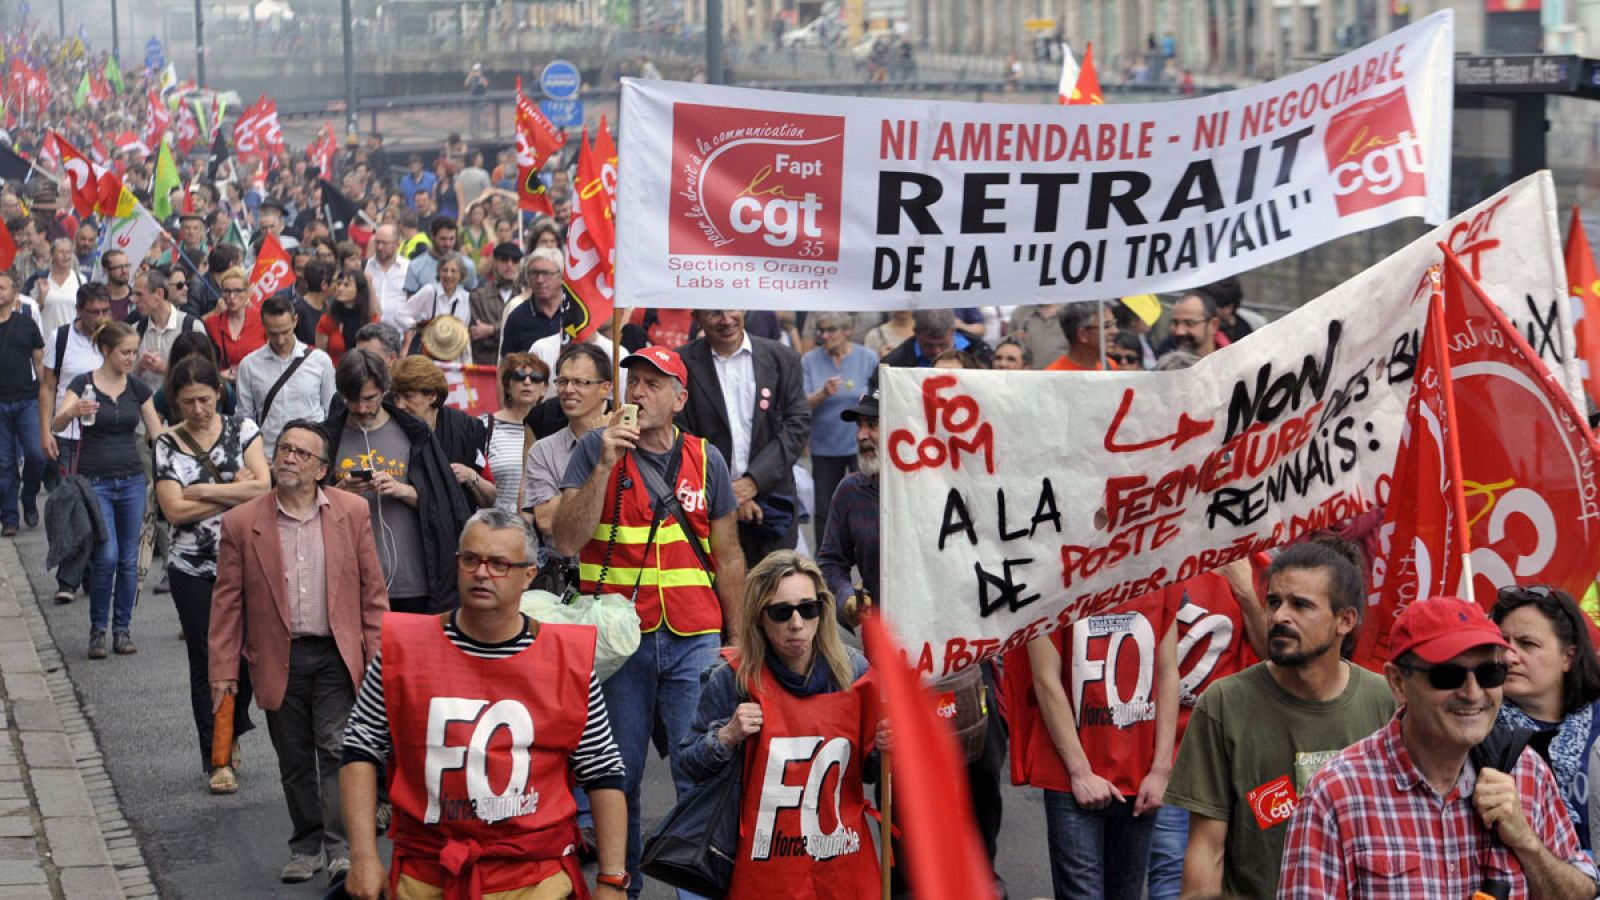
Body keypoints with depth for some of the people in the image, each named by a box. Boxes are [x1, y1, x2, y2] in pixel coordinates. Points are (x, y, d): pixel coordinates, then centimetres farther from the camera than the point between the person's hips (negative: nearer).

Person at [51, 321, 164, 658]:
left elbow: (157, 434, 8)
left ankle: (122, 629, 15)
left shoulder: (138, 388, 5)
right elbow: (56, 424, -18)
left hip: (132, 481, 4)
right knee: (106, 556, -13)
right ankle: (97, 630, 2)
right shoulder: (84, 384, -5)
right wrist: (73, 411, -39)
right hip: (95, 481, -4)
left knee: (128, 559, 4)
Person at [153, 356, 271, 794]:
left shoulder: (242, 430, 2)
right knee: (206, 662, 2)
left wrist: (203, 491, -13)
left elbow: (264, 486, -10)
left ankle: (233, 730, 29)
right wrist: (236, 493, -10)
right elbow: (175, 510, -11)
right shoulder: (168, 445, -1)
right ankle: (217, 760, 11)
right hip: (193, 569, 0)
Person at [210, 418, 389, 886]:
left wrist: (377, 653, -1)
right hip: (279, 661, 1)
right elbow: (227, 599, 2)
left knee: (337, 750, -8)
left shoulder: (352, 513, 2)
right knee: (295, 761, 10)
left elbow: (372, 588, 4)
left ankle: (341, 848, -3)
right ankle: (306, 848, 23)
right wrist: (223, 668, -2)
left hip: (336, 655, -1)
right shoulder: (241, 522, 1)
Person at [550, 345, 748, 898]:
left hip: (693, 641, 1)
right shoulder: (595, 449, 2)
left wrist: (737, 638, 10)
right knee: (619, 774, 6)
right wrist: (606, 464, -16)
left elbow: (728, 557, 13)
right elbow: (566, 541, -9)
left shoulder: (706, 459, 7)